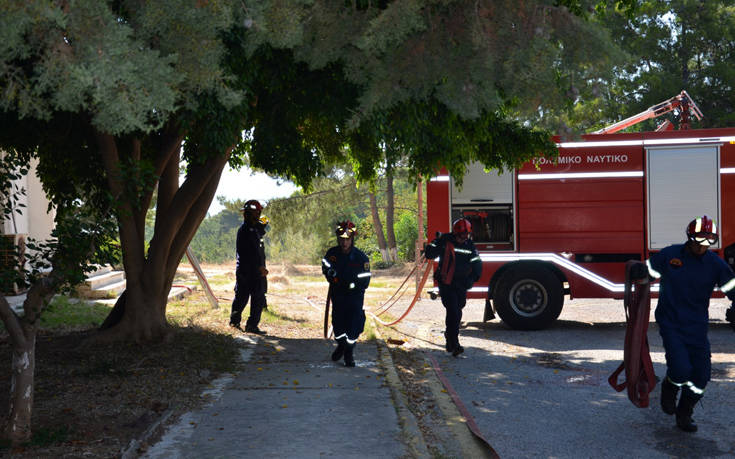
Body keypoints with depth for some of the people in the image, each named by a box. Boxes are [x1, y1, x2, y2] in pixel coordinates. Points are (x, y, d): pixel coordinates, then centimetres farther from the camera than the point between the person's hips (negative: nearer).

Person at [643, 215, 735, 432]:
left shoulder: (715, 264, -3)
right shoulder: (669, 255, -7)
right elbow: (645, 272, 4)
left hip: (697, 326, 3)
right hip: (670, 323, -3)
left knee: (701, 374, 1)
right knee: (680, 369, -18)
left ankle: (684, 414, 25)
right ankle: (669, 390, 20)